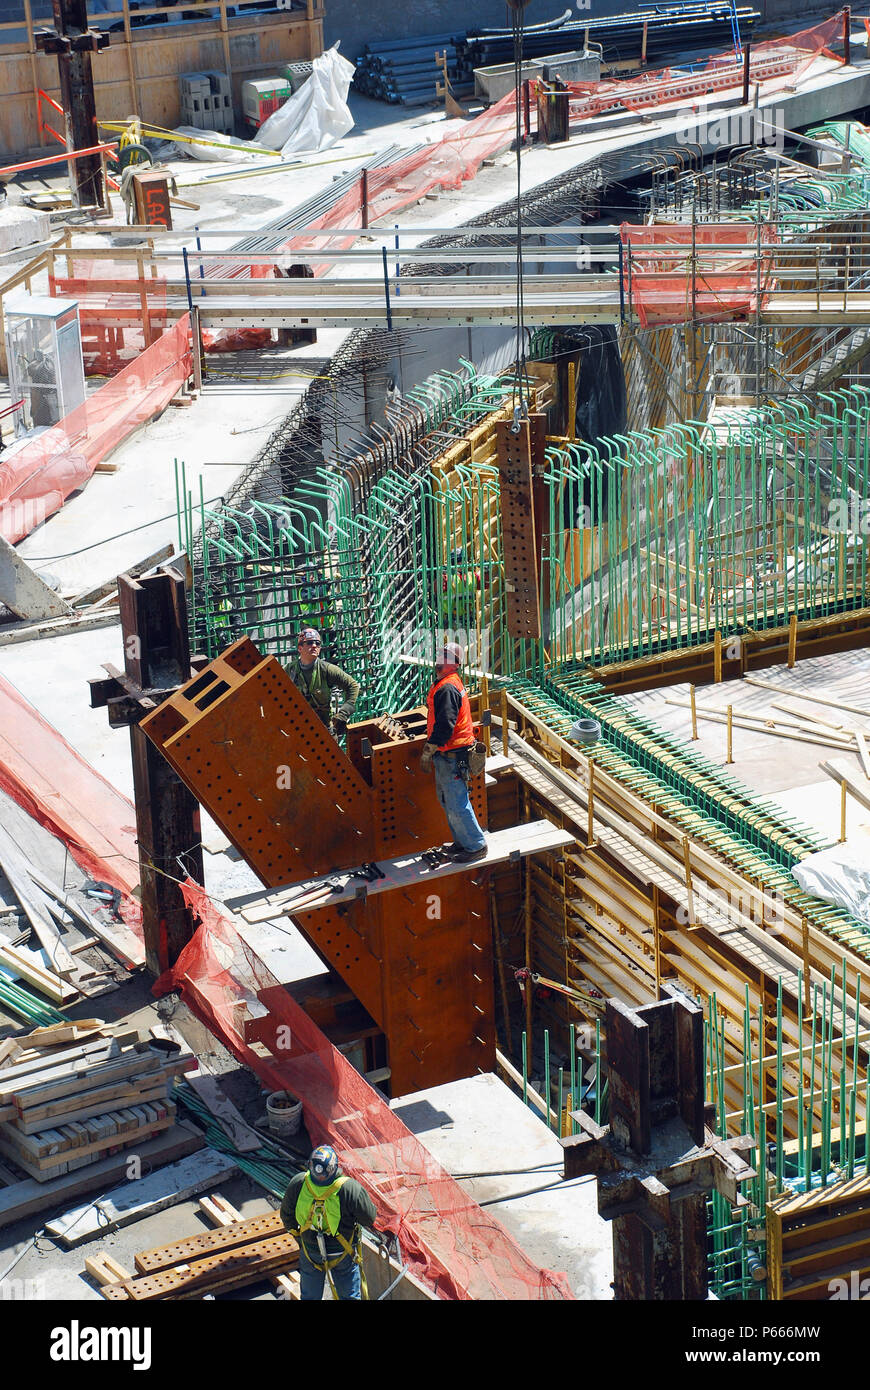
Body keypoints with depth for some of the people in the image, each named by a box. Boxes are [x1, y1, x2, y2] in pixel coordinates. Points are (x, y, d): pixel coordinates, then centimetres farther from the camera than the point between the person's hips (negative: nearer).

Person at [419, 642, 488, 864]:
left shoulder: (447, 688, -21)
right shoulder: (448, 684, 13)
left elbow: (445, 725, -25)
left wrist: (428, 751, -20)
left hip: (451, 755, -11)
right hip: (447, 755, 11)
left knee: (456, 804, -5)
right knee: (447, 800, 20)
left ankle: (476, 845, 4)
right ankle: (462, 842, 29)